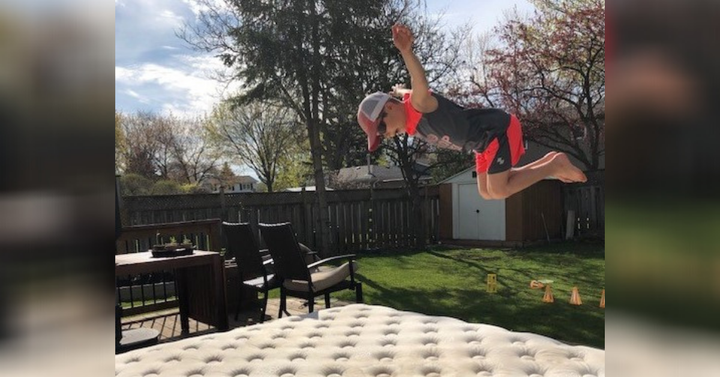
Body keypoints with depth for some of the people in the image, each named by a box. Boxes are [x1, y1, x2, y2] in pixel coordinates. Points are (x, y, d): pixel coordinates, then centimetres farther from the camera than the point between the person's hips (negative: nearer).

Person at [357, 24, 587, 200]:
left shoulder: (418, 104, -20)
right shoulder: (412, 126, 6)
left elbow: (421, 84, -47)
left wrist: (406, 51, -64)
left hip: (498, 130, -10)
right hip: (486, 141, 10)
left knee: (499, 191, -8)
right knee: (487, 191, 17)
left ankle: (555, 165, 6)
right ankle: (548, 163, 21)